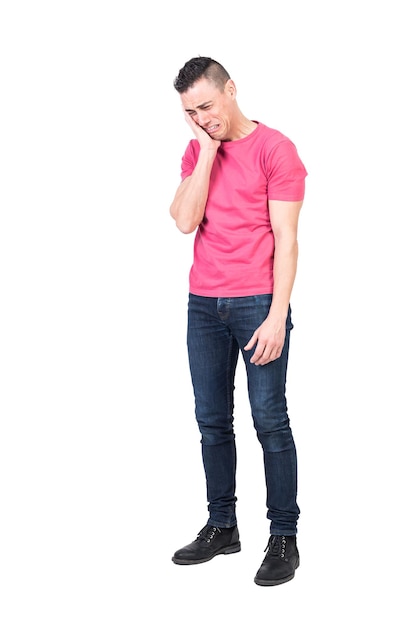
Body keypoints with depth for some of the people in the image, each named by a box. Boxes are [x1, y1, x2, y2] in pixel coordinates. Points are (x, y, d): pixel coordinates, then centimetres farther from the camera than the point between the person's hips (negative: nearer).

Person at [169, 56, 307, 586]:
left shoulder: (274, 149, -5)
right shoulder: (195, 152, 11)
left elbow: (285, 239, -9)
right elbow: (185, 221, -5)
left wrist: (277, 316, -15)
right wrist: (207, 150, -7)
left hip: (258, 303, -5)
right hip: (203, 304, 5)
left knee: (269, 419, -3)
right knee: (212, 421, 9)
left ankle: (284, 537, 7)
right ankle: (222, 527, 21)